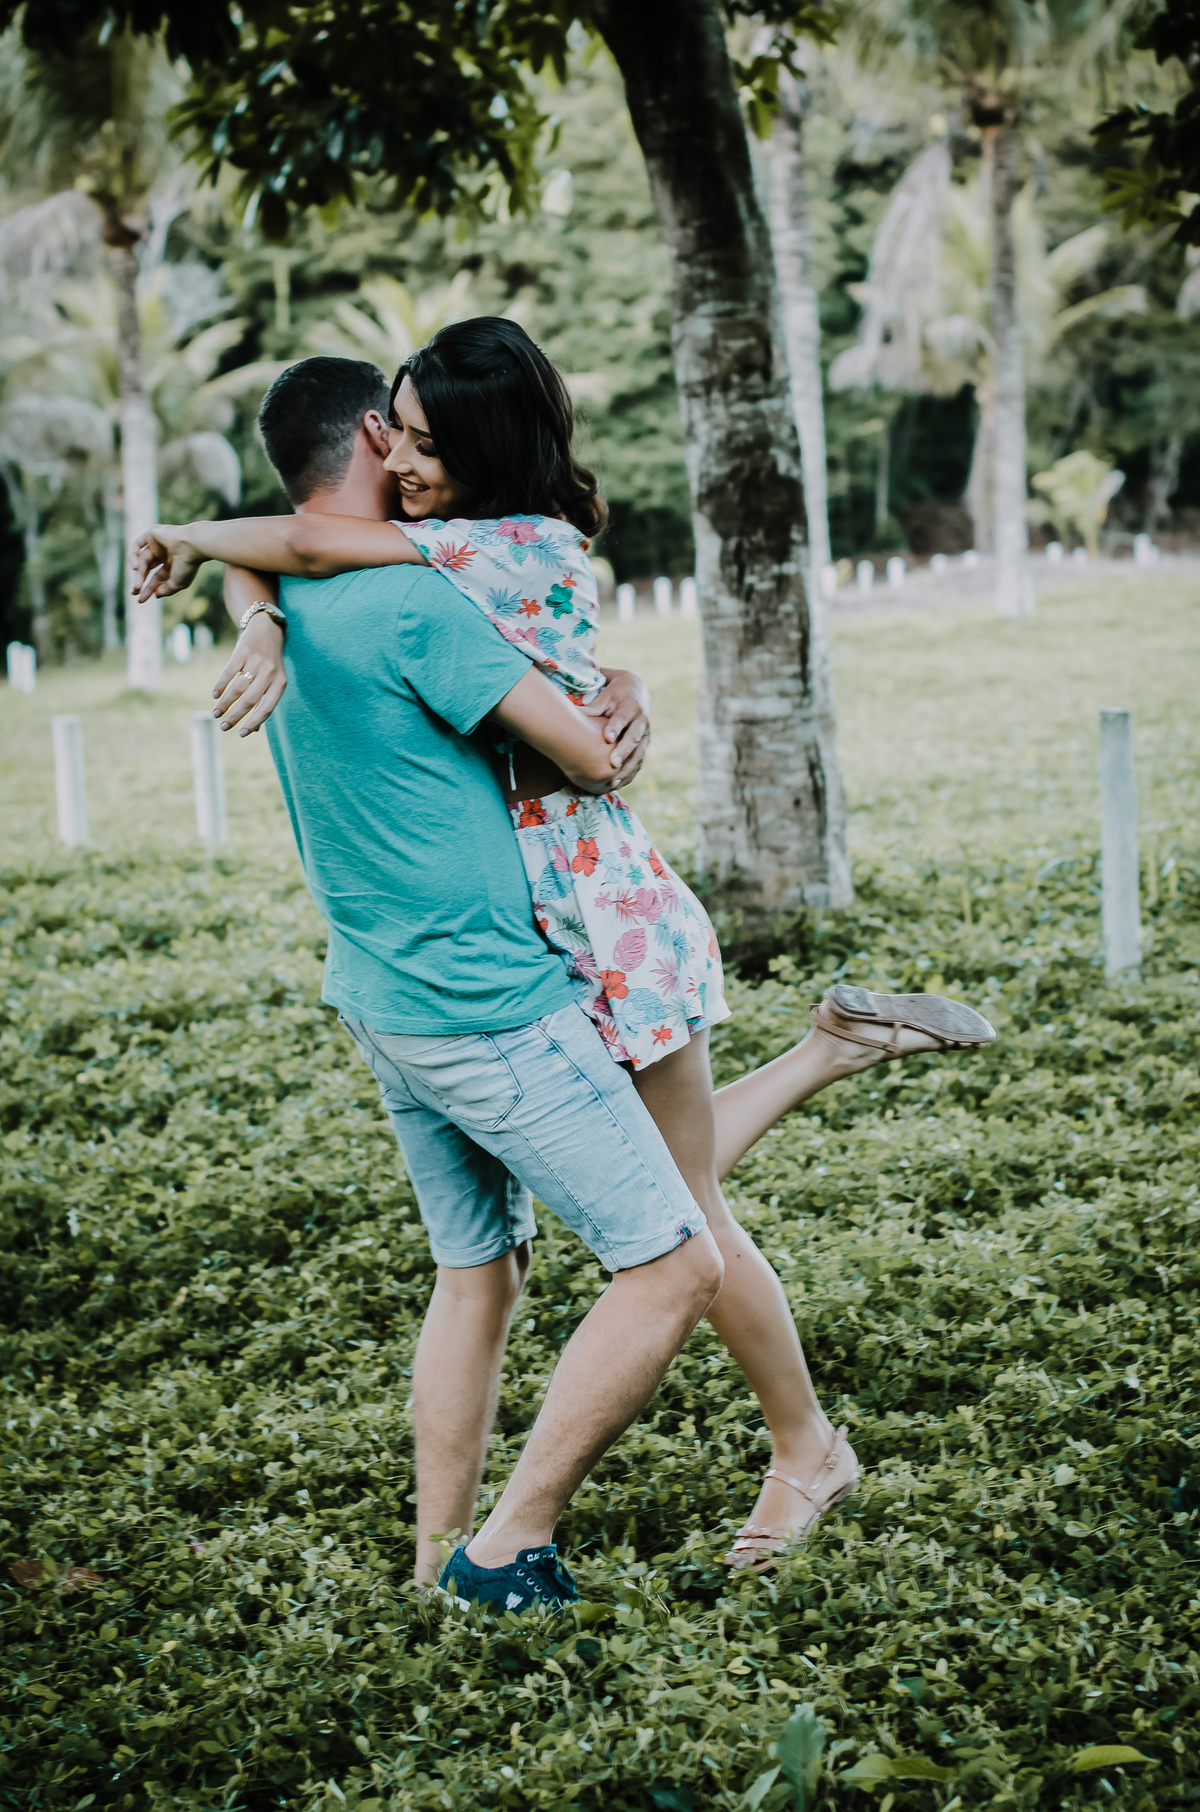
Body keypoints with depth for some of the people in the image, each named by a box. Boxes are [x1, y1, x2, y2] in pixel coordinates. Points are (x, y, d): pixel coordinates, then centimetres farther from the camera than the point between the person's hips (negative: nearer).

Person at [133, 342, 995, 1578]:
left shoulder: (527, 549, -21)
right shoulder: (444, 549, 4)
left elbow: (312, 542, -26)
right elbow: (306, 563, 5)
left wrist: (192, 538, -9)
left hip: (609, 925, -9)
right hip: (542, 936, 9)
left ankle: (807, 1451, 25)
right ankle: (838, 1042, 29)